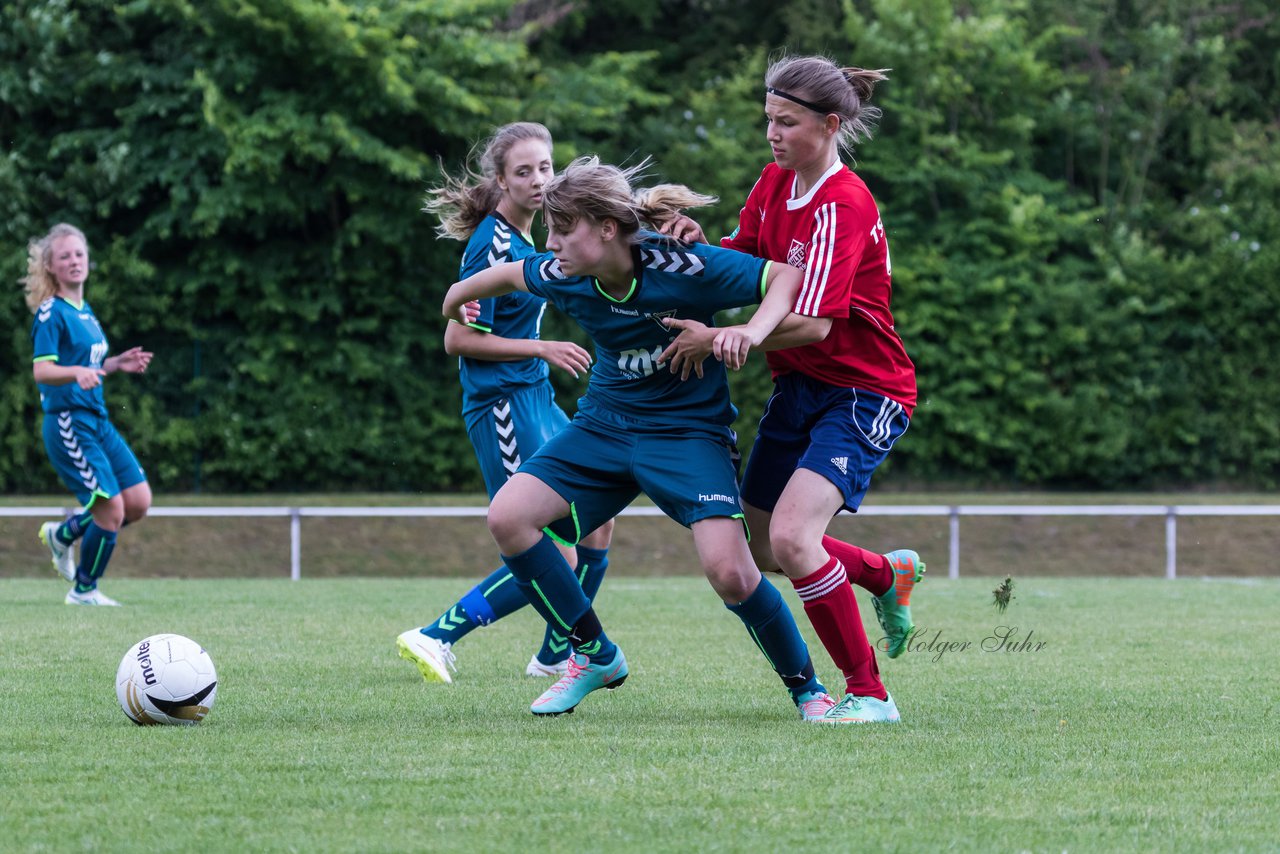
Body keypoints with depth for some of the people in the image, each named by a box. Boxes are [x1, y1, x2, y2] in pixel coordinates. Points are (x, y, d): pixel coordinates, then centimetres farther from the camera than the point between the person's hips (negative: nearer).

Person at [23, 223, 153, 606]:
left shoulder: (85, 311, 16)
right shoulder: (51, 313, -10)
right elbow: (41, 370, -21)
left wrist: (115, 364, 12)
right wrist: (78, 373, -38)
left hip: (98, 420, 9)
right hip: (69, 422, -9)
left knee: (139, 501, 3)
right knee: (111, 510, -11)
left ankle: (62, 535, 24)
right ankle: (84, 590, 9)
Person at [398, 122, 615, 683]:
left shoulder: (521, 238, 10)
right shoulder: (493, 245, -18)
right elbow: (458, 340, -19)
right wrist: (542, 349, -17)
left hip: (534, 401, 10)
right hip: (504, 409, -10)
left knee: (597, 521, 15)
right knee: (554, 559, -12)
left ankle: (557, 655, 27)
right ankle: (435, 638, -7)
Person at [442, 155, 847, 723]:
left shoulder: (679, 267, -26)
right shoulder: (562, 278, -11)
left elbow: (788, 276, -20)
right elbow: (508, 275, 13)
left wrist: (753, 331, -38)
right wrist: (458, 298, 32)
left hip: (688, 430, -5)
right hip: (604, 423, 5)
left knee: (729, 570, -23)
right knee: (507, 517, -11)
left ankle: (807, 688, 2)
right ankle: (594, 656, 6)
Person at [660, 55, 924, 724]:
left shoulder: (844, 206, -21)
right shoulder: (775, 183, 5)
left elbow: (814, 321, -28)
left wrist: (717, 338, -23)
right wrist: (699, 245, -8)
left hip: (864, 395, -9)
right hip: (799, 387, 9)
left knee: (791, 537, -24)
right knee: (765, 550, 14)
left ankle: (869, 695, -13)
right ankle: (890, 574, 42)